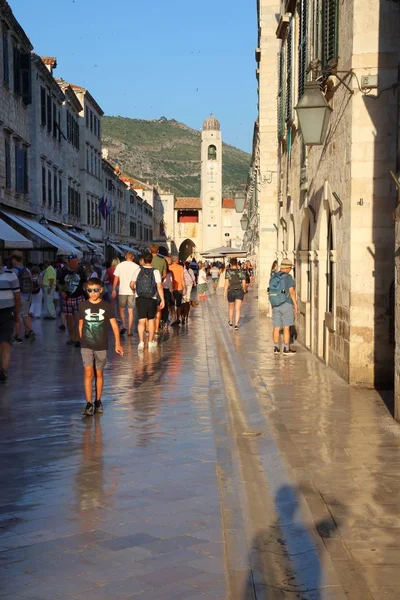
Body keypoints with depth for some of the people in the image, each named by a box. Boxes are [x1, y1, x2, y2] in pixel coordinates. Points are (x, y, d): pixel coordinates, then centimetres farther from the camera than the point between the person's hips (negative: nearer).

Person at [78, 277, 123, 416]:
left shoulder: (106, 306, -4)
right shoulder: (83, 306, 0)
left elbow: (114, 325, -3)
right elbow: (81, 325, 11)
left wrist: (117, 344, -9)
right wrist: (82, 340, 12)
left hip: (101, 346, 0)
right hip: (86, 346, 0)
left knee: (99, 374, 10)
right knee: (88, 373, -10)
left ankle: (98, 401, 25)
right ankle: (89, 404, -10)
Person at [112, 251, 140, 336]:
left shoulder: (119, 265, 1)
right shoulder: (136, 267, -2)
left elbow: (116, 279, 2)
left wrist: (114, 290, 10)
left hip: (122, 291, 0)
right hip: (132, 291, 0)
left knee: (121, 309, 18)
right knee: (130, 311, 4)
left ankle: (124, 326, 5)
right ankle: (129, 330, 3)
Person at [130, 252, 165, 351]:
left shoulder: (138, 271, -3)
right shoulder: (155, 272, -7)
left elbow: (132, 284, 1)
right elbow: (159, 287, -12)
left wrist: (135, 289, 23)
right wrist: (162, 300, -6)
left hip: (140, 298, 1)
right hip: (152, 299, 0)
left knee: (141, 320, 1)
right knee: (151, 320, 12)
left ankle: (141, 342, -10)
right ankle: (151, 342, 20)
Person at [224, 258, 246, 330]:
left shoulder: (228, 272, -6)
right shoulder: (241, 271, 0)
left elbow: (226, 283, -11)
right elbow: (244, 283, 2)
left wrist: (225, 292, -6)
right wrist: (244, 289, 20)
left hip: (231, 291, 0)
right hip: (239, 291, 0)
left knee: (231, 308, 19)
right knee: (238, 309, -2)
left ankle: (231, 322, 37)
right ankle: (236, 324, -15)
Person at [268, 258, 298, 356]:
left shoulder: (273, 277, 7)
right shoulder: (288, 277, -12)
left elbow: (272, 291, 12)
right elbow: (291, 292, -16)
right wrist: (295, 305, -9)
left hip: (275, 305, 6)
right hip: (286, 304, -6)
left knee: (276, 328, 11)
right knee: (286, 327, -1)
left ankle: (276, 348, 15)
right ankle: (286, 349, 0)